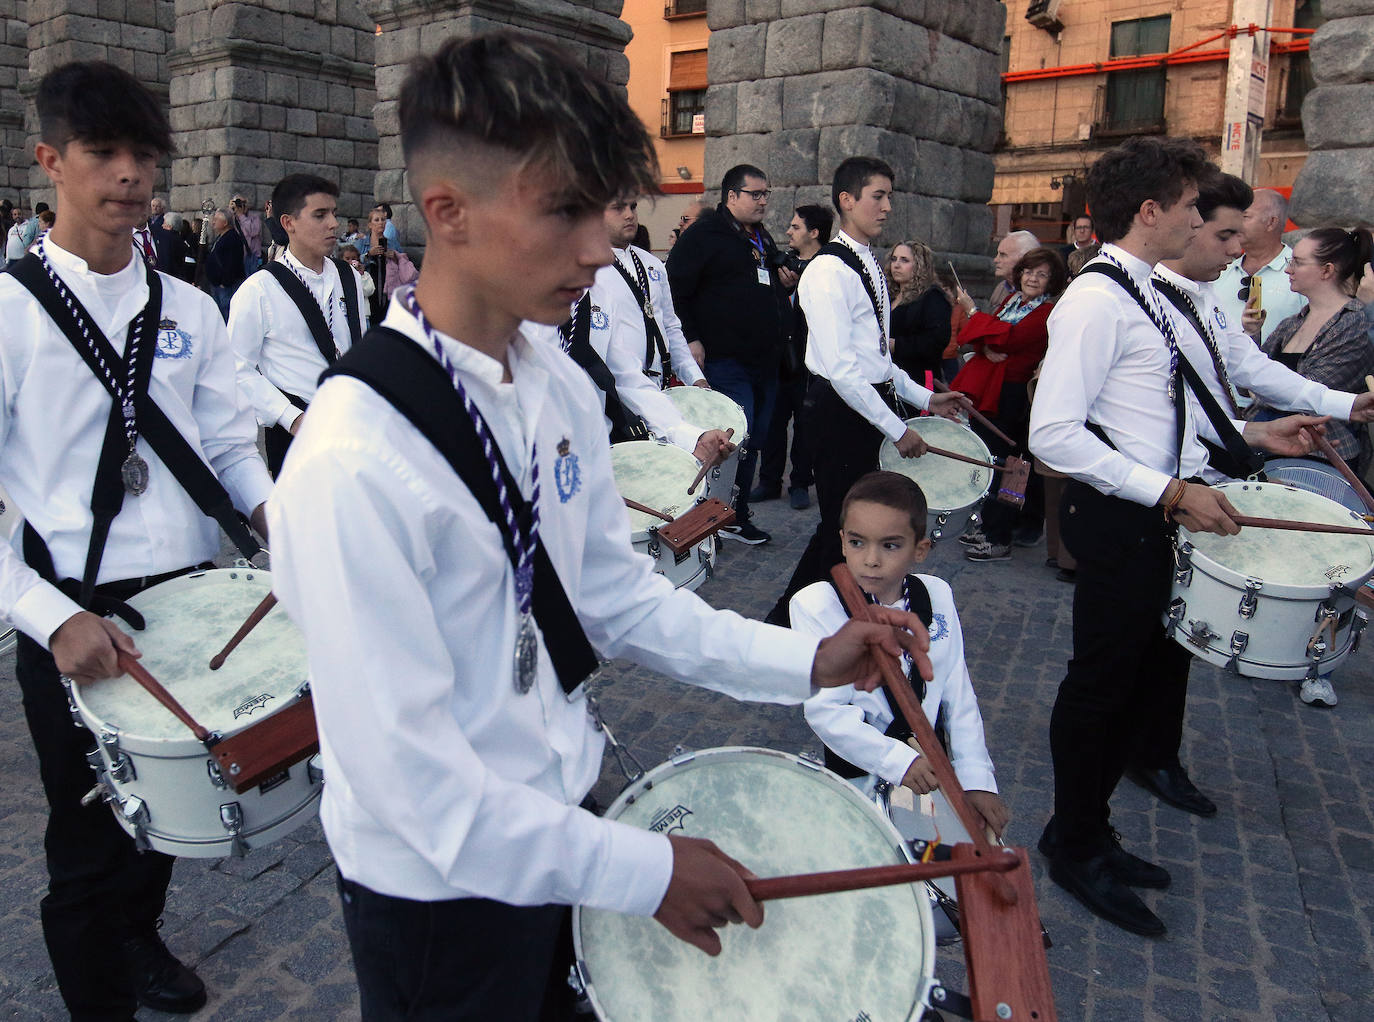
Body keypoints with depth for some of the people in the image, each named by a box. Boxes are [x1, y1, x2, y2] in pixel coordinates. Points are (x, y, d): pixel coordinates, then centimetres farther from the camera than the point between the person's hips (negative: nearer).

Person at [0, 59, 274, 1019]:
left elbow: (232, 444, 10)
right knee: (90, 838, 9)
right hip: (77, 618, -4)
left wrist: (272, 514, -10)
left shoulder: (189, 310, 5)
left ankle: (141, 936, 49)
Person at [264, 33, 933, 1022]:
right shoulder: (355, 460, -30)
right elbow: (408, 774, -26)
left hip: (559, 823, 7)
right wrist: (642, 870, -20)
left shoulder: (559, 385, -5)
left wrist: (804, 661, -5)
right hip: (439, 887, -6)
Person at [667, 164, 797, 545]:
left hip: (765, 363, 8)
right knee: (736, 439, -11)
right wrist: (691, 340, -17)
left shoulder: (763, 238, 19)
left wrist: (789, 282, 11)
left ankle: (738, 516, 23)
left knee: (753, 441, 12)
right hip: (726, 360, -8)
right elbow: (675, 290, -12)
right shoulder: (704, 234, -6)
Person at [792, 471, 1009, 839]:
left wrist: (977, 778, -5)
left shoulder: (937, 595, 0)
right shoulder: (816, 605, -13)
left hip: (933, 769, 4)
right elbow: (825, 709, -18)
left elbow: (958, 697, 2)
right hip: (859, 774, -3)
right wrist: (897, 761, -26)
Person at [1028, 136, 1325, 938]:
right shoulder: (1097, 302, -18)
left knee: (1148, 674, 19)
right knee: (1102, 684, 4)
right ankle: (1077, 850, 24)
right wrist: (1172, 493, -25)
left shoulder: (1144, 296, 13)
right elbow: (1054, 434, -26)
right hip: (1119, 521, -10)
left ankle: (1088, 829, 36)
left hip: (1158, 519, 10)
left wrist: (1249, 434, 14)